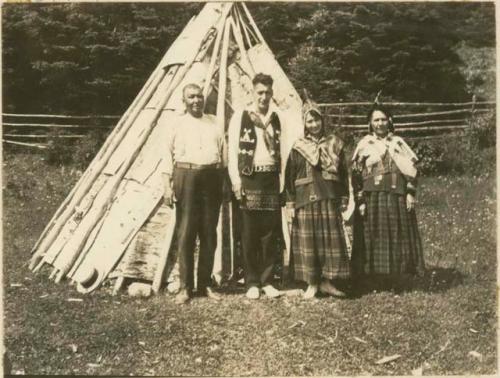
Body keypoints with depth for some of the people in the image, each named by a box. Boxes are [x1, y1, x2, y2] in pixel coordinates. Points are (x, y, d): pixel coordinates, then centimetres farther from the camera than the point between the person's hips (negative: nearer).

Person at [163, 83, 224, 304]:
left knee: (209, 234, 5)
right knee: (185, 234, -3)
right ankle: (185, 287, 5)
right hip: (186, 177, -2)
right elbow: (168, 157, 5)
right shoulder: (177, 125, 7)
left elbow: (223, 153, 15)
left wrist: (224, 185, 9)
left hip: (211, 178, 3)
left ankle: (205, 284, 15)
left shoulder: (214, 123, 14)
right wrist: (168, 186, -4)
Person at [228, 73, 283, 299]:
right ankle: (252, 282, 11)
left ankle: (266, 281, 15)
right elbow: (232, 150, -4)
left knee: (270, 232, 5)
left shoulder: (275, 118, 12)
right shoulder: (240, 116, -1)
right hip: (249, 178, -4)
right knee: (249, 232, 1)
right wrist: (236, 180, -11)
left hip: (271, 178, 4)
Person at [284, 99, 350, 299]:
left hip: (329, 200, 1)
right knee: (308, 242, 0)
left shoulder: (334, 144, 9)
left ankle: (326, 281, 13)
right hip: (305, 200, -1)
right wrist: (290, 204, -2)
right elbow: (289, 177, 4)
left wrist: (344, 199, 5)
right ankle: (312, 284, 10)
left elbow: (344, 173, 11)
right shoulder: (298, 148, 4)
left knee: (331, 240, 2)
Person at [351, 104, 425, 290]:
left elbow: (411, 170, 7)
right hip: (372, 199, -2)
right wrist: (360, 201, -7)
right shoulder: (364, 145, 4)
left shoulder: (398, 143, 9)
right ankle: (375, 277, 7)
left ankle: (397, 276, 14)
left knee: (398, 236, 4)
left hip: (397, 198, 2)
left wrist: (411, 193, -3)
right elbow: (357, 175, 0)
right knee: (374, 236, -1)